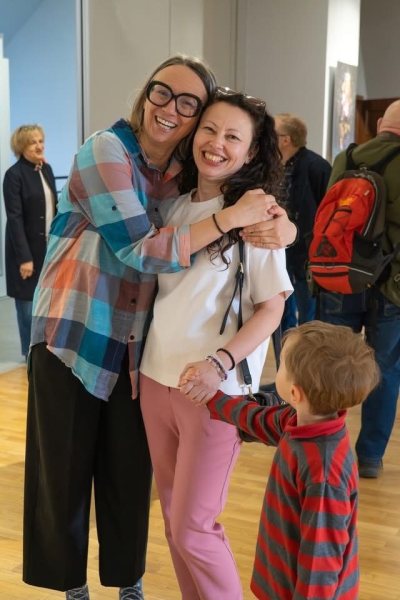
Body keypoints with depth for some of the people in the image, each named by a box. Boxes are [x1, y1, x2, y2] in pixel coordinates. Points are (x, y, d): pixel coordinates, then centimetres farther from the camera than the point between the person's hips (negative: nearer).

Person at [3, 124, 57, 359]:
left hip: (50, 245, 6)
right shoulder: (14, 174, -13)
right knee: (28, 301, 3)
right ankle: (31, 353, 14)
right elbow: (14, 218, -17)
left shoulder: (47, 169, 8)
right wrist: (24, 257, -21)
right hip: (28, 247, -6)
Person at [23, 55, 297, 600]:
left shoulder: (186, 173, 4)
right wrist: (233, 218, -25)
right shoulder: (105, 151, -15)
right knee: (65, 472, 8)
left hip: (136, 346, 5)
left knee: (131, 473, 14)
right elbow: (142, 250, -22)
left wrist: (278, 224, -18)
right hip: (73, 336, -4)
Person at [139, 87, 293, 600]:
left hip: (215, 389, -6)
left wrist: (220, 364, -22)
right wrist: (138, 353, 6)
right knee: (173, 516, 16)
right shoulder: (173, 207, 7)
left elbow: (271, 308, -9)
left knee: (192, 528, 0)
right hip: (156, 377, 6)